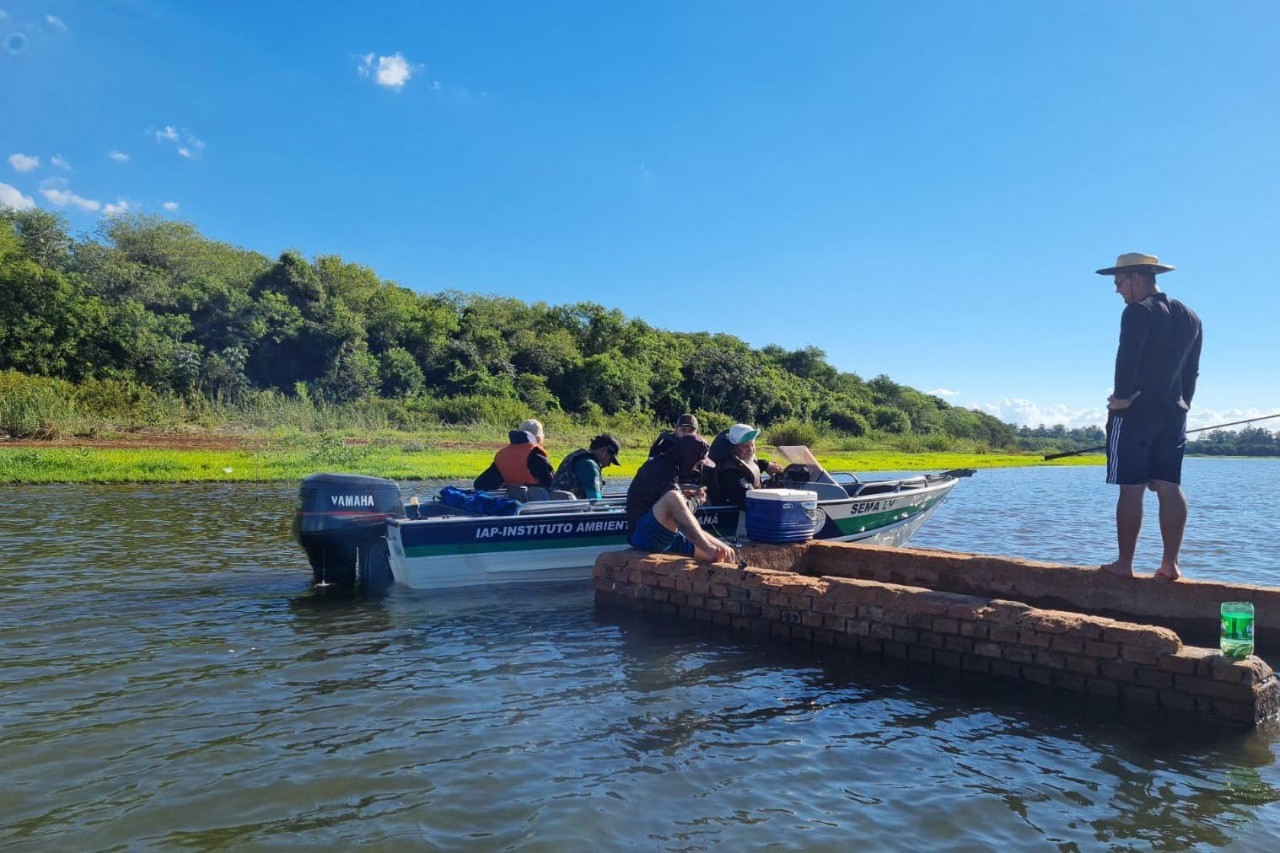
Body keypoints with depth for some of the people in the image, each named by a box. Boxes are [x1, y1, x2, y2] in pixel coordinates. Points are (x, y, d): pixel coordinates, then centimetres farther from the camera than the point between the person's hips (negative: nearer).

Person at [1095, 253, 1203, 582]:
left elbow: (1127, 358, -20)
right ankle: (1170, 564, 3)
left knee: (1131, 490, -5)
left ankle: (1124, 564, -2)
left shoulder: (1138, 311, -8)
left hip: (1135, 413, -7)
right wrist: (1182, 403, 20)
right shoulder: (1190, 317, 16)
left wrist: (1121, 396, -13)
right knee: (1170, 487, 4)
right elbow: (1193, 369, 17)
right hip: (1174, 413, 7)